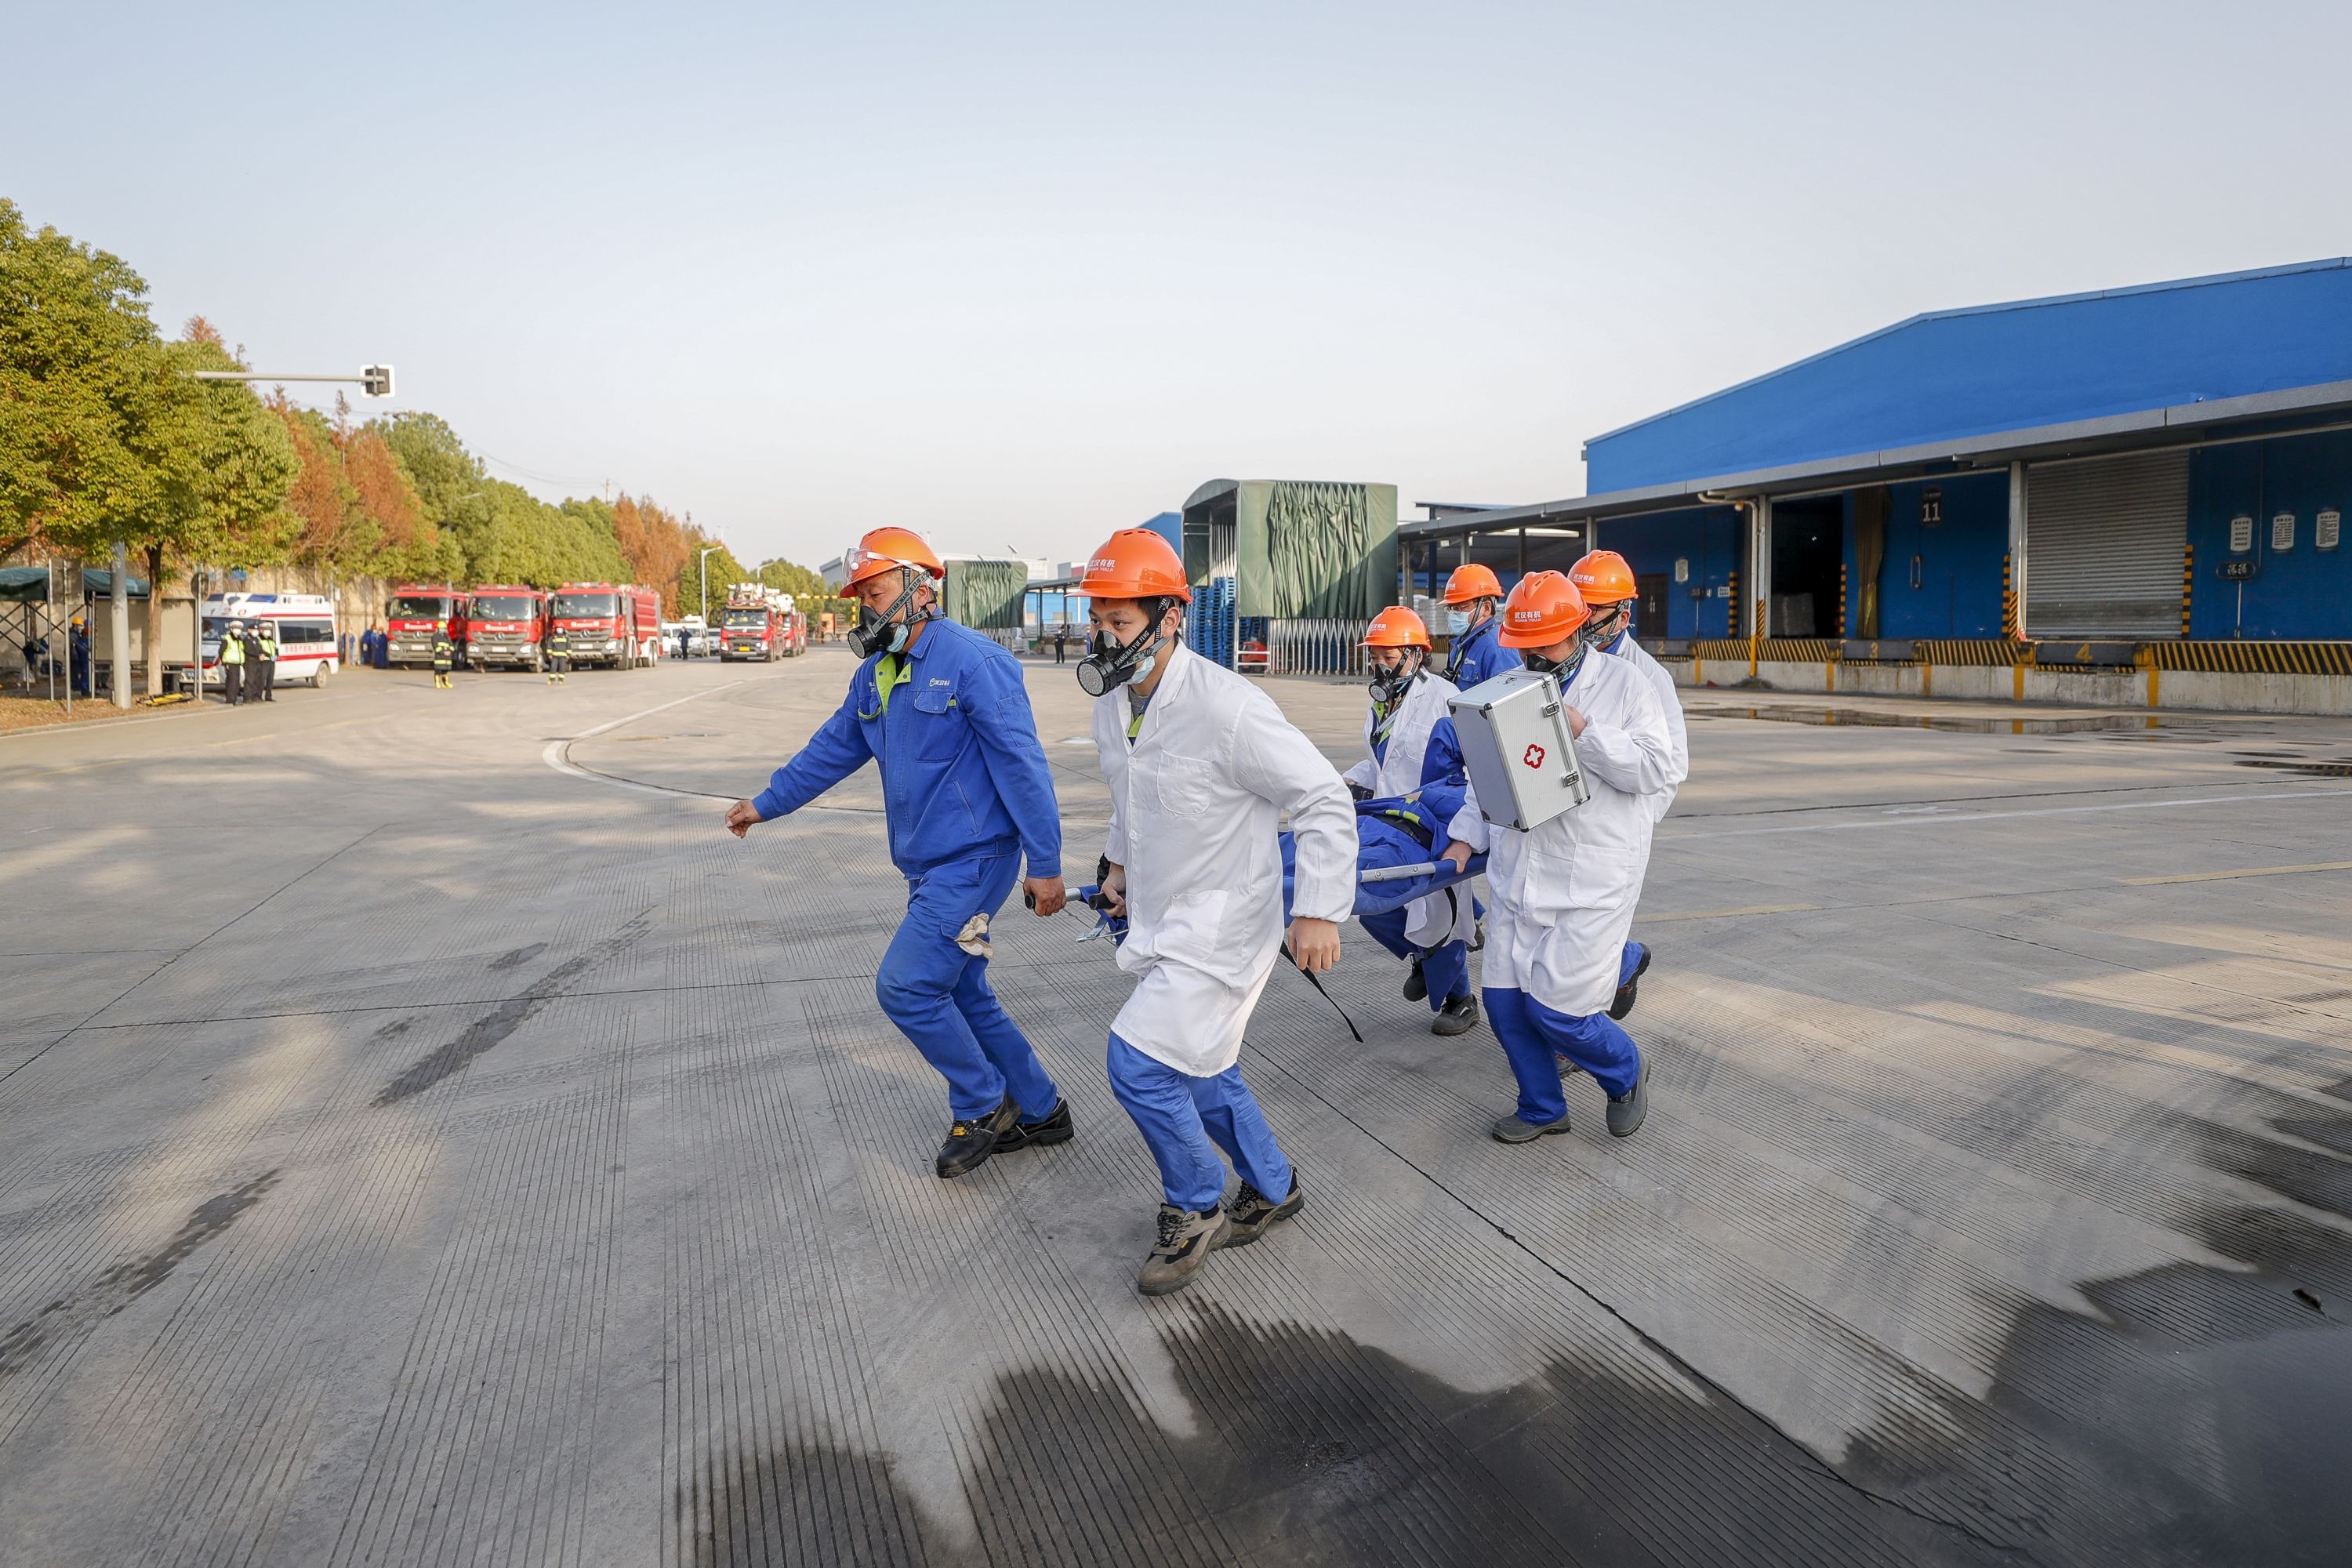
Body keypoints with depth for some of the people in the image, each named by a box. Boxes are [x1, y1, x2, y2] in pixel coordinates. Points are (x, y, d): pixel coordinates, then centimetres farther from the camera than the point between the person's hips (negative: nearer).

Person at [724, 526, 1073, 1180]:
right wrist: (765, 804, 27)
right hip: (930, 867, 9)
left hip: (974, 861, -9)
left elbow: (1022, 764, -17)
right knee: (962, 995, 13)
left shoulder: (971, 661, -15)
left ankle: (982, 1106, 11)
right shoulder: (875, 677, 11)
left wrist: (1045, 865, -17)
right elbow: (832, 749, 24)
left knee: (905, 986, -10)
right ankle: (1040, 1111, 28)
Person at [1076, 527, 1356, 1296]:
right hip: (1158, 917, 8)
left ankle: (1195, 1209, 12)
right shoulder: (1113, 704, 1)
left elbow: (1326, 802, -22)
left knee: (1140, 1062, -12)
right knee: (1199, 1067, 17)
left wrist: (1319, 911, -24)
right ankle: (1272, 1188, 39)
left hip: (1221, 922, -8)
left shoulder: (1227, 707, -25)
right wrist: (1119, 859, 21)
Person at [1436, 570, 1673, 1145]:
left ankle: (1627, 1073, 25)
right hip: (1518, 875, 6)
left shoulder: (1623, 682, -3)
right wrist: (1466, 837, 7)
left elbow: (1654, 769, -12)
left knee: (1556, 1007, -7)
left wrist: (1581, 730, -19)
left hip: (1592, 880, -5)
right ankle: (1542, 1108, 30)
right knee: (1505, 1001, 6)